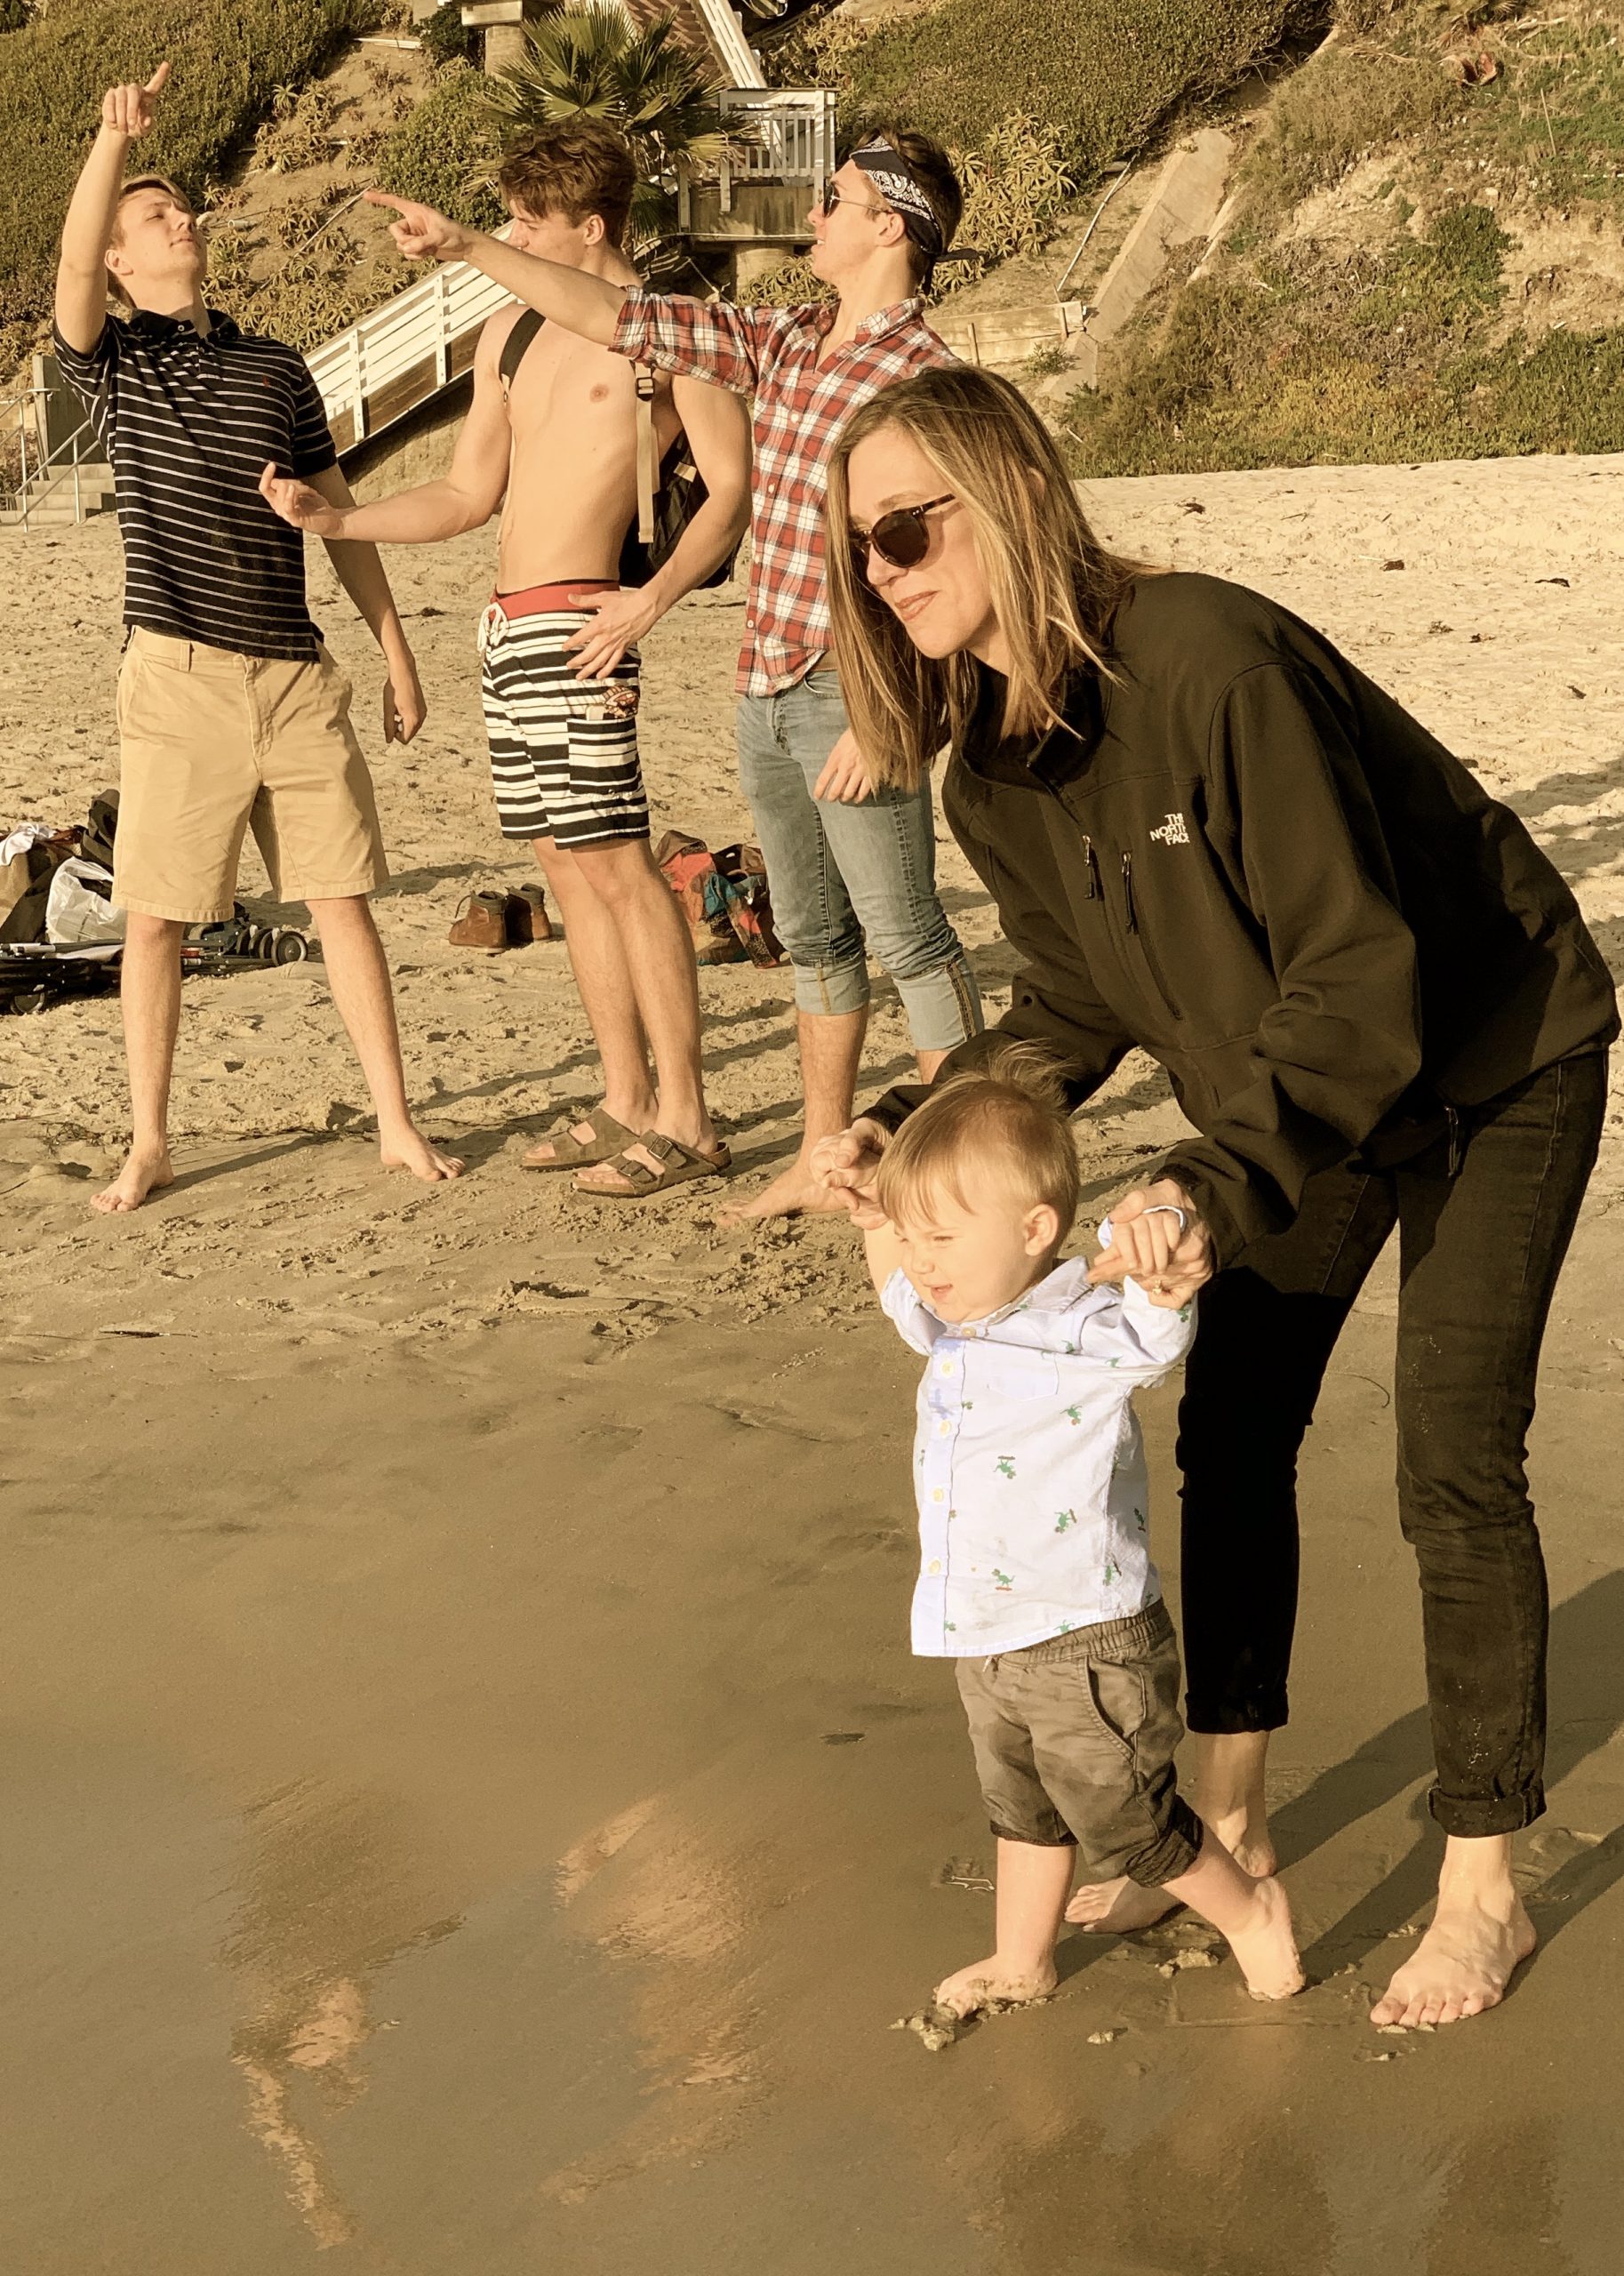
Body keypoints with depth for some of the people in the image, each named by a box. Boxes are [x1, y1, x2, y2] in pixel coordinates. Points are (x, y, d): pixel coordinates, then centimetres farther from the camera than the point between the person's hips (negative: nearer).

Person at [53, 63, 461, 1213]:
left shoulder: (277, 367, 13)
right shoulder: (113, 362, 5)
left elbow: (339, 515, 16)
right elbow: (73, 268, -17)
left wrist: (396, 649, 13)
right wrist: (115, 138, -29)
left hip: (299, 674, 3)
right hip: (179, 676, -2)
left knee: (343, 896, 4)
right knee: (155, 916, 2)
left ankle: (397, 1122, 13)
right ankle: (149, 1142, 13)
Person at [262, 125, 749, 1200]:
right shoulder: (511, 335, 18)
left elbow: (734, 488, -10)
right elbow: (469, 494, 21)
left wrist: (650, 599, -22)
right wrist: (338, 519, 9)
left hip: (578, 621, -8)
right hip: (510, 625, 8)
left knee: (616, 862, -10)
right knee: (569, 865, 9)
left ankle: (685, 1120, -5)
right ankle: (627, 1103, 16)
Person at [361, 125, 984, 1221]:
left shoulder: (924, 375, -12)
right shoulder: (783, 343, 12)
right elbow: (621, 316, 15)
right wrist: (468, 246, 13)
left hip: (855, 695, -8)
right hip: (768, 689, 8)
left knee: (909, 935, -3)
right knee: (814, 935, 14)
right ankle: (823, 1160, 24)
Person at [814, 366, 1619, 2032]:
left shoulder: (1213, 663, -34)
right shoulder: (995, 768, -8)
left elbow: (1362, 967, -32)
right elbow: (1075, 1005, 2)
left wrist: (1220, 1178, -42)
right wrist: (921, 1130, -12)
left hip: (1490, 1061, -7)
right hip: (1301, 1083, 8)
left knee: (1453, 1470, -7)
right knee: (1232, 1432, 9)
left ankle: (1482, 1891, 10)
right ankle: (1227, 1823, 25)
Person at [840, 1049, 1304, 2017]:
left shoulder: (1086, 1334, -24)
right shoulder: (958, 1328, 3)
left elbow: (1159, 1333, -43)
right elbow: (902, 1293, 25)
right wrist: (869, 1212, 19)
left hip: (1088, 1648, -8)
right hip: (990, 1645, 8)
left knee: (1126, 1823, 7)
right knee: (1022, 1810, 25)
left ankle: (1252, 1911, 30)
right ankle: (1022, 1962, 43)